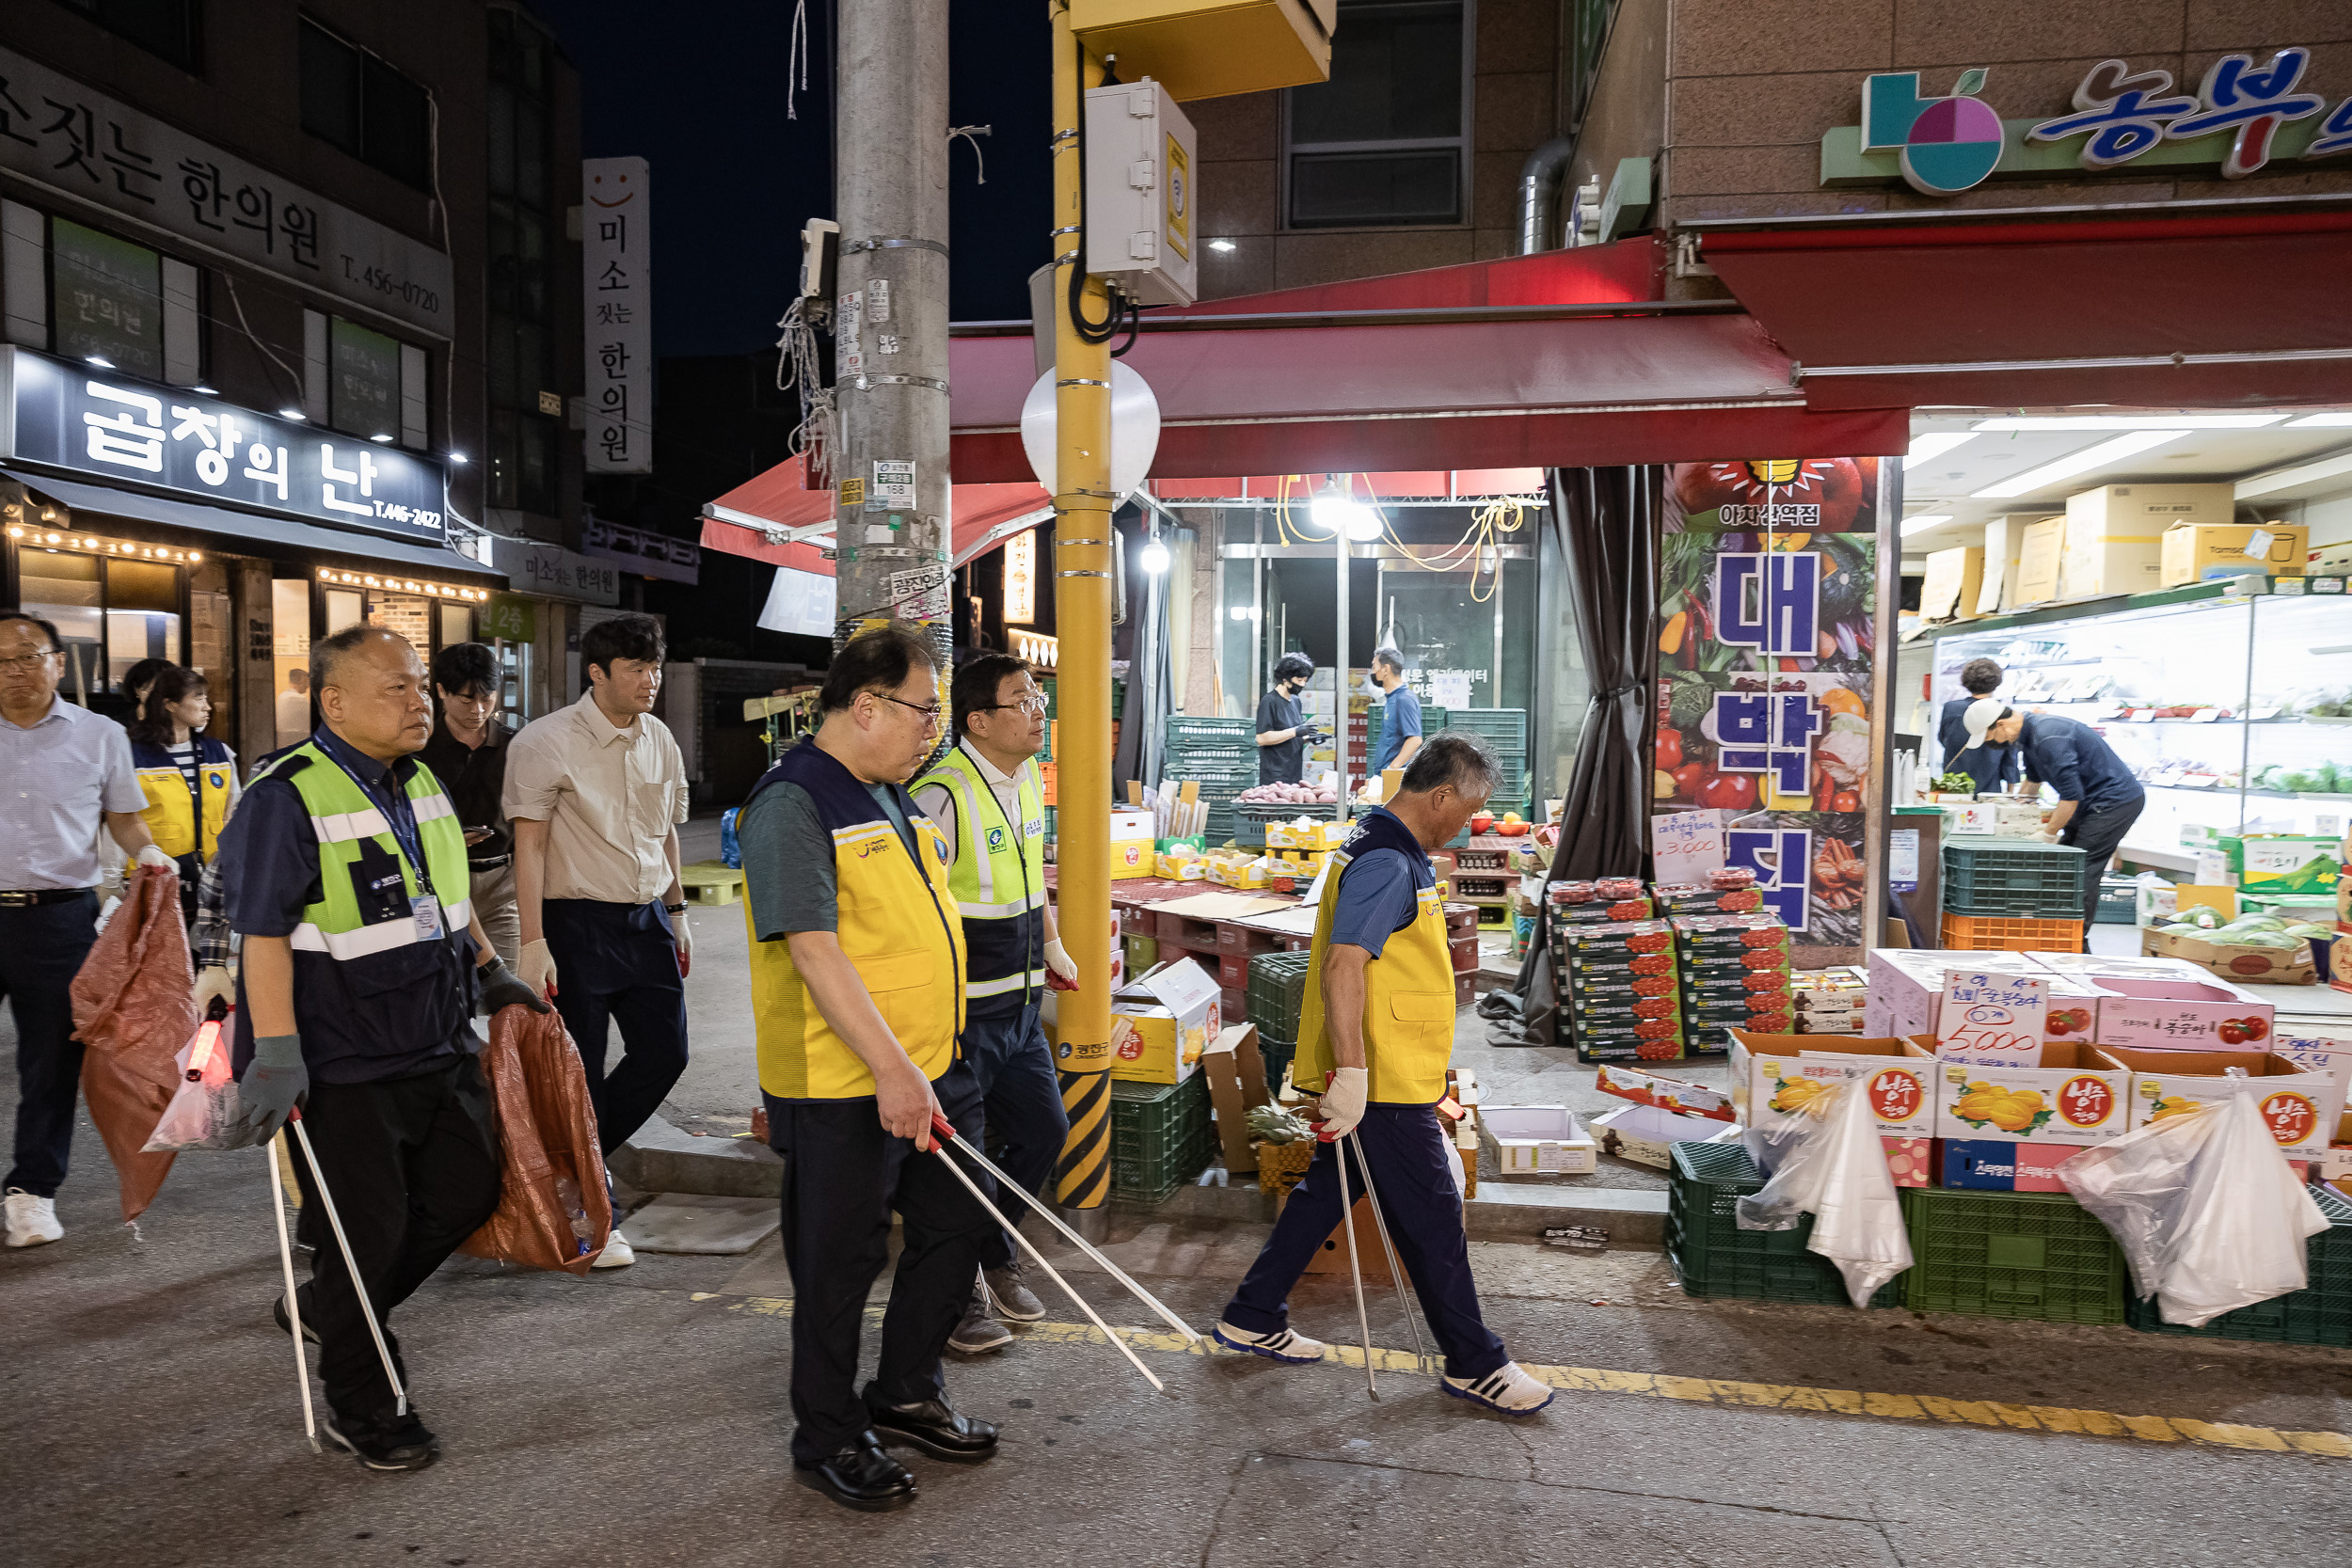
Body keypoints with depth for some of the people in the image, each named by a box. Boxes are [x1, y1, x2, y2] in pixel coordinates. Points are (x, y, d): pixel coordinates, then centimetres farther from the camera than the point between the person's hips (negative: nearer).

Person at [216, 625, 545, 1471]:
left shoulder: (422, 783, 10)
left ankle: (328, 1310, 38)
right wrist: (275, 1054, -22)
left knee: (465, 1195, 15)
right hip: (343, 1067, -8)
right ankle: (361, 1407, 24)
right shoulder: (286, 797, -15)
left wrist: (491, 973, 25)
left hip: (439, 1048, 8)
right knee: (367, 1232, 2)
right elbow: (263, 935, -19)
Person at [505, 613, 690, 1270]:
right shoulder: (546, 742, -11)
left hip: (647, 919, 7)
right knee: (580, 1073, 2)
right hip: (579, 923, -6)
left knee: (664, 1052, 9)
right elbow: (529, 846, -13)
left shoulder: (658, 738, 8)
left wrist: (676, 912, 17)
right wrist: (533, 945, -17)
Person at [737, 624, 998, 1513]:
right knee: (840, 1265, 6)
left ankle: (907, 1395, 36)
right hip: (843, 1087, -9)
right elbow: (814, 950, -25)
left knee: (957, 1226, 17)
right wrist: (891, 1070, -29)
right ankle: (830, 1441, 25)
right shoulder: (793, 806, -17)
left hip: (932, 1071, 9)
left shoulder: (891, 800, 13)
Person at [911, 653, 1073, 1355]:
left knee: (1044, 1126, 14)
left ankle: (992, 1254, 35)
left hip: (1020, 1003, 8)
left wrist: (1052, 945, 28)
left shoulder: (1028, 778, 8)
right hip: (964, 1009, -8)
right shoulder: (944, 795, -20)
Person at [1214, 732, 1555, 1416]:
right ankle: (1473, 1364, 17)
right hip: (1384, 1079, -10)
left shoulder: (1387, 849, 13)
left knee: (1326, 1190, 18)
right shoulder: (1388, 865, -21)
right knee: (1432, 1217, 2)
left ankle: (1252, 1317, 28)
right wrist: (1352, 1073, -31)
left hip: (1392, 1072, 10)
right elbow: (1344, 966, -30)